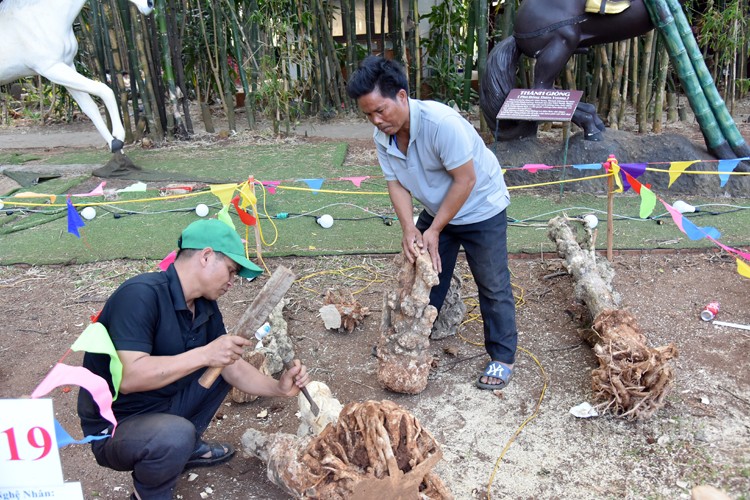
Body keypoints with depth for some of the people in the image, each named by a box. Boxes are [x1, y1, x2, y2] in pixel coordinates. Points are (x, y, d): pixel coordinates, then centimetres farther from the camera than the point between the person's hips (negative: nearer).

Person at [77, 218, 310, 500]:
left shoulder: (205, 307, 0)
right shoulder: (141, 295, -26)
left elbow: (232, 366, 4)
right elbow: (130, 377, -34)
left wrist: (278, 388, -9)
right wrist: (205, 354, -36)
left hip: (164, 406, 8)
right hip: (114, 429, -8)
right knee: (176, 435, -35)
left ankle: (189, 446, 18)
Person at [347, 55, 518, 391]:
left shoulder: (441, 122, -33)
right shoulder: (382, 135, -13)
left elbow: (466, 179, -28)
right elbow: (396, 184, -7)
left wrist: (434, 230, -23)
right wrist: (409, 228, -23)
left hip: (480, 207, -6)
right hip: (436, 210, 6)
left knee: (493, 287, 2)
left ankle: (502, 357, 17)